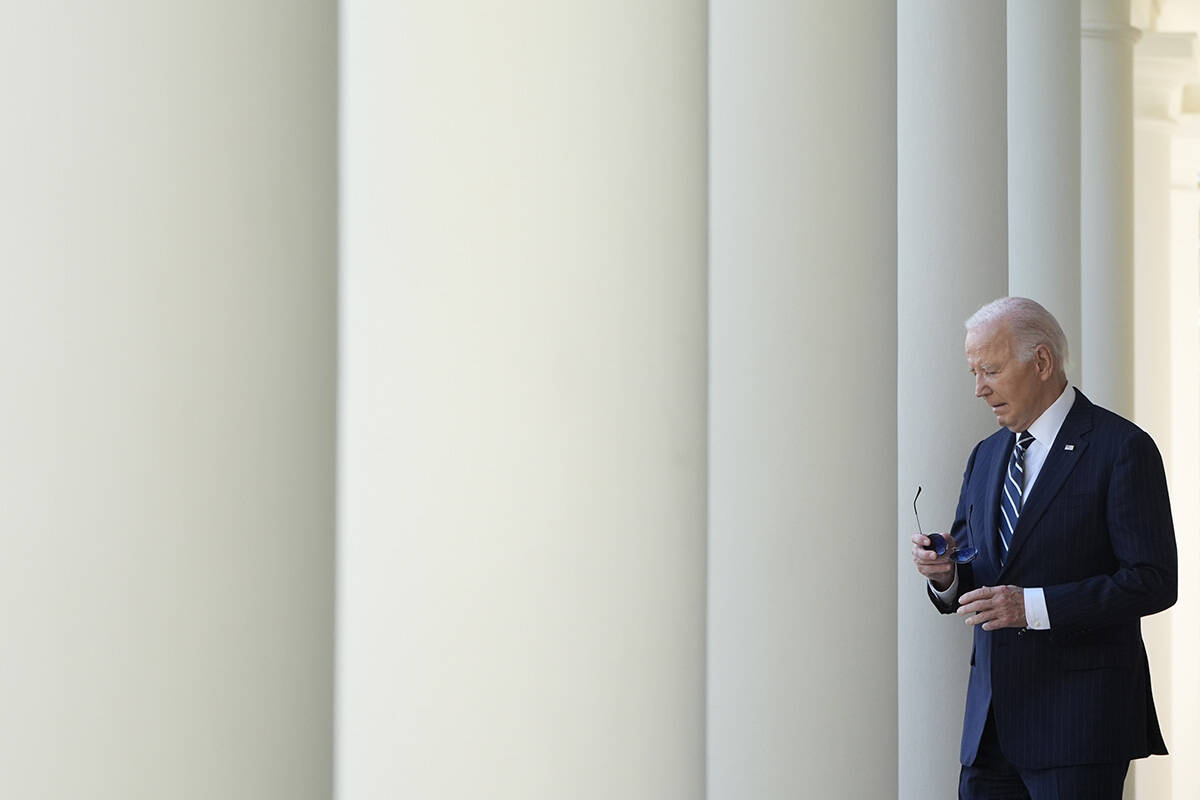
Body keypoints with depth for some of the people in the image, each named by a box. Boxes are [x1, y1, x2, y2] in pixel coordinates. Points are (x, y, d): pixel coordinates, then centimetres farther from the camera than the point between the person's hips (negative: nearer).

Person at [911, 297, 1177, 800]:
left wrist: (1034, 606, -19)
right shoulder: (986, 456, 16)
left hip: (1079, 718, -6)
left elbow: (1153, 582, -12)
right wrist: (946, 573, -4)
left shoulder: (1122, 448, -6)